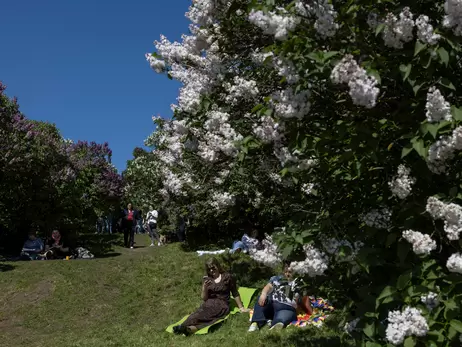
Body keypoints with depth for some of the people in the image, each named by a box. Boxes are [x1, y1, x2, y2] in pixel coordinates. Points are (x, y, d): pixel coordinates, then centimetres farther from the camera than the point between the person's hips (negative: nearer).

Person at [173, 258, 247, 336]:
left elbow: (235, 293, 12)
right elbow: (204, 298, 13)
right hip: (209, 303, 3)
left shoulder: (227, 277, 8)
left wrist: (241, 307, 9)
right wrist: (204, 287, -4)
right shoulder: (207, 279, 17)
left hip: (222, 305, -3)